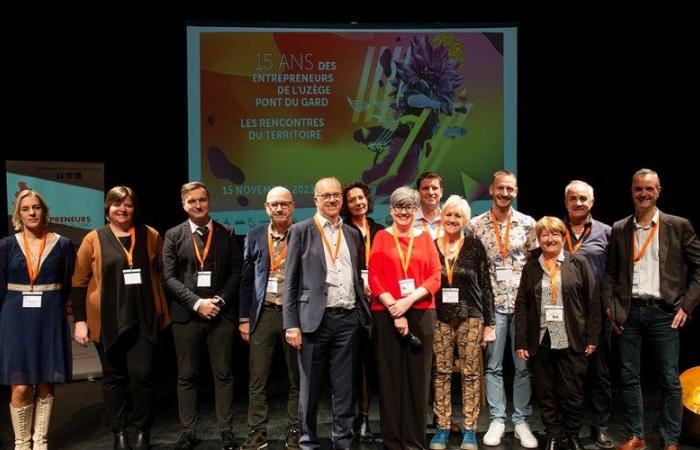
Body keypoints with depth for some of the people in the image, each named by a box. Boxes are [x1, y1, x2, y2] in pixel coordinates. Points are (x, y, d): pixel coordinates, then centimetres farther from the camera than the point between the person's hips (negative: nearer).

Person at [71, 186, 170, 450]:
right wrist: (80, 320, -3)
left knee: (141, 373, -5)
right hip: (107, 320, 0)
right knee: (114, 377, 10)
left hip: (143, 318, 0)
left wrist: (163, 310, 5)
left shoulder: (151, 236, 3)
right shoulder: (93, 239, 1)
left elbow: (164, 271, 9)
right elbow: (79, 282, 2)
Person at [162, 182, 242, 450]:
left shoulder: (226, 234, 7)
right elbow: (169, 277, -2)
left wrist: (220, 300, -9)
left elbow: (236, 271, 4)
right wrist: (196, 302, -12)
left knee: (224, 375, 6)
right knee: (186, 376, 7)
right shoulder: (173, 235, 5)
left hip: (221, 314, 0)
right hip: (186, 314, 0)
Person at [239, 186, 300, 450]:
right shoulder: (255, 236, 6)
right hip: (263, 313, 2)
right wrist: (244, 318, 4)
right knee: (257, 380, 6)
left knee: (297, 379, 9)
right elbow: (246, 280, 8)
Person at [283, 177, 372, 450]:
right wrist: (291, 324, -8)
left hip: (349, 319, 3)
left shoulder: (353, 234, 14)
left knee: (345, 387, 9)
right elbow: (291, 281, -2)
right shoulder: (301, 230, 1)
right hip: (315, 319, -3)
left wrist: (363, 312, 8)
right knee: (310, 387, 8)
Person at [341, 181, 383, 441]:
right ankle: (360, 416, 13)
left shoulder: (379, 231, 12)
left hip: (375, 300, 4)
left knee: (371, 357, 6)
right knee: (358, 358, 2)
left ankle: (364, 414, 17)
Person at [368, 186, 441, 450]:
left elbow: (435, 277, 1)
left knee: (417, 376, 4)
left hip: (420, 314, 1)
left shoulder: (425, 237, 9)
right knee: (391, 377, 3)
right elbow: (374, 278, -2)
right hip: (387, 315, -1)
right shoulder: (382, 237, 6)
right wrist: (394, 308, -13)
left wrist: (408, 301, -13)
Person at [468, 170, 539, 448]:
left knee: (524, 365, 6)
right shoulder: (476, 225, 2)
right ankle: (497, 420, 17)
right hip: (491, 303, 0)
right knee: (492, 365, 6)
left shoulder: (528, 224, 4)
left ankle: (521, 421, 17)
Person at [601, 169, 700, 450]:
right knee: (629, 378, 8)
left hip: (663, 312, -2)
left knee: (670, 380, 4)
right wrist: (609, 306, 2)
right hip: (628, 312, 2)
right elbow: (610, 272, 12)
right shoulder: (619, 229, 8)